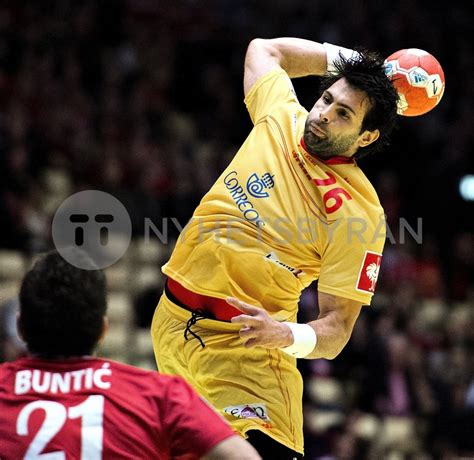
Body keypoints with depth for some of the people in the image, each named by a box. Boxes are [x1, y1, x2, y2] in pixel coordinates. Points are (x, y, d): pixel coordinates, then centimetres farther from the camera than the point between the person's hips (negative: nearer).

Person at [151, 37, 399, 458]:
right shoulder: (281, 118, 0)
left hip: (247, 345, -5)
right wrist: (347, 59, 16)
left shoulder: (361, 214, -15)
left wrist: (287, 336, -35)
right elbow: (265, 49, 21)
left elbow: (337, 329, -14)